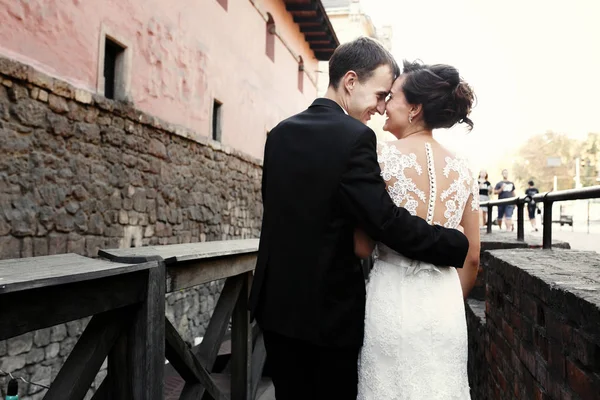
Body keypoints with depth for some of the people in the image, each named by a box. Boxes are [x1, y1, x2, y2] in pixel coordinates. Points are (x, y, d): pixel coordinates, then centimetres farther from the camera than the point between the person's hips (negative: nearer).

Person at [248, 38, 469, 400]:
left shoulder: (281, 133, 4)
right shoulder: (354, 137, -19)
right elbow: (388, 221, -22)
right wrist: (457, 245, -10)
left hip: (276, 303, 7)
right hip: (329, 309, -6)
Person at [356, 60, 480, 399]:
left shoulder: (385, 157, -11)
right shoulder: (463, 170, 4)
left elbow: (362, 245, -14)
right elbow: (472, 258, 8)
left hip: (394, 301, -4)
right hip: (447, 306, 5)